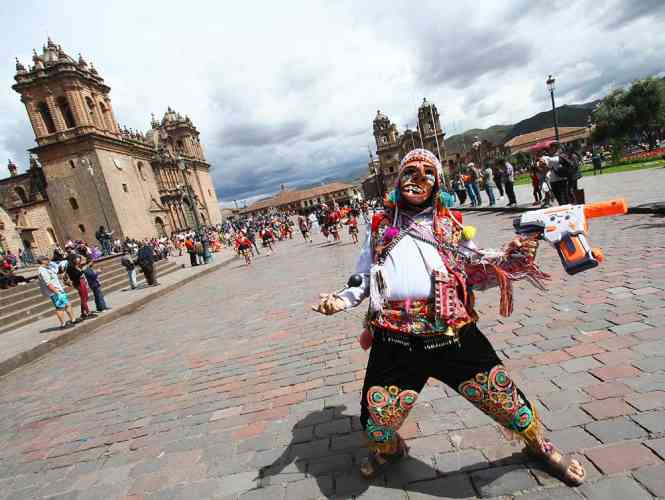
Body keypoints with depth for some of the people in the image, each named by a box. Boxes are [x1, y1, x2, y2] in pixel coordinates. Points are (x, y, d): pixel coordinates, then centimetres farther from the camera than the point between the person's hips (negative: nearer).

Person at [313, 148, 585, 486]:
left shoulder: (451, 224, 10)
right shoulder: (381, 226, 12)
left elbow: (477, 272, 9)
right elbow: (364, 278, 17)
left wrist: (510, 259, -8)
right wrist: (341, 299, 1)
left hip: (452, 334, 0)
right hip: (396, 340, 1)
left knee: (502, 397, 4)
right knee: (375, 422, 2)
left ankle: (540, 446, 42)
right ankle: (389, 450, 43)